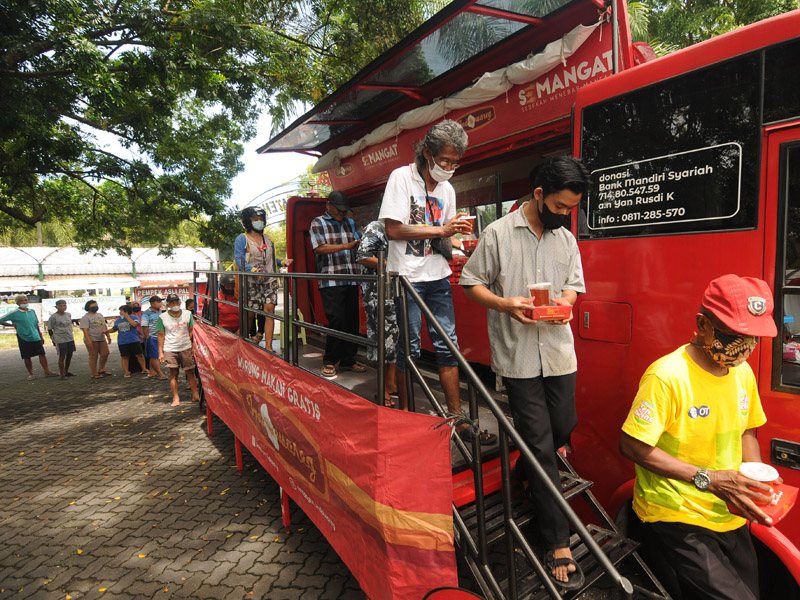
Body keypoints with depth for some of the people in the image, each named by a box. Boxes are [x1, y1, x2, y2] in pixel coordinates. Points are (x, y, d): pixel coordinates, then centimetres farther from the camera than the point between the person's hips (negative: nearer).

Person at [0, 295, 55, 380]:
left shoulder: (32, 311, 9)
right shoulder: (14, 314, -5)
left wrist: (41, 336, 15)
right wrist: (13, 325, -7)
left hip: (35, 337, 3)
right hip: (23, 338, -3)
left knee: (42, 354, -1)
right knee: (27, 357, 5)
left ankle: (47, 371, 5)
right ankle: (31, 374, 17)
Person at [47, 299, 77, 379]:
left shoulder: (68, 315, 7)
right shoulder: (53, 317, -10)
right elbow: (49, 330, -5)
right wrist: (54, 339, -1)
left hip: (70, 339, 6)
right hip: (60, 340, -6)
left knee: (70, 355, 11)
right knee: (62, 356, -2)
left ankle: (66, 371, 24)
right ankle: (61, 374, 8)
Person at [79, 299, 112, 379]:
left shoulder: (100, 315, 17)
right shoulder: (86, 317, -8)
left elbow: (105, 326, 22)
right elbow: (85, 330, -15)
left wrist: (108, 336, 17)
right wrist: (88, 341, -23)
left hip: (102, 339, 8)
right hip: (92, 340, -7)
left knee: (105, 354, 8)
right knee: (93, 357, -2)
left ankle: (101, 370, 24)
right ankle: (94, 374, 4)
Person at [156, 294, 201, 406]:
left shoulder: (187, 314, 5)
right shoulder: (162, 317, 0)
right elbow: (161, 335, 2)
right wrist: (160, 352, 0)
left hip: (186, 348, 1)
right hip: (170, 350, -1)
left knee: (190, 372, 4)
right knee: (173, 374, 2)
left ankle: (195, 395, 13)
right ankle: (176, 398, 10)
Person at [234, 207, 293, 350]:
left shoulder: (268, 239, 18)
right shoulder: (242, 239, 2)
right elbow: (239, 260, -8)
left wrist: (283, 261, 3)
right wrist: (253, 269, -25)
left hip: (269, 280, 4)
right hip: (251, 282, -4)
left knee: (269, 310, -8)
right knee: (249, 314, 0)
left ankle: (268, 347, -7)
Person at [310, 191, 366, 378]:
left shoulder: (350, 223, 21)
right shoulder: (318, 223, 5)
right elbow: (319, 248, -9)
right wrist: (346, 246, -15)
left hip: (351, 280, 6)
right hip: (331, 281, -5)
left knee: (352, 320, 6)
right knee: (336, 320, -10)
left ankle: (348, 360, 17)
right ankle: (329, 362, 5)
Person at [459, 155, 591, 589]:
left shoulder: (567, 240, 10)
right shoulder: (499, 233, -4)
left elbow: (572, 287, 16)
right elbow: (470, 282, -1)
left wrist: (563, 302, -7)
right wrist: (505, 304, -17)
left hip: (559, 351, 5)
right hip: (518, 355, -5)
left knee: (563, 428, 14)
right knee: (540, 443, 0)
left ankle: (526, 473, 48)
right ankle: (558, 542, 12)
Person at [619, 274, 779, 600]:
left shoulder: (743, 373, 3)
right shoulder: (667, 376, -21)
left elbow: (746, 432, 18)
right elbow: (632, 446, -21)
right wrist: (707, 479, -21)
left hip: (730, 518, 8)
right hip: (676, 520, -8)